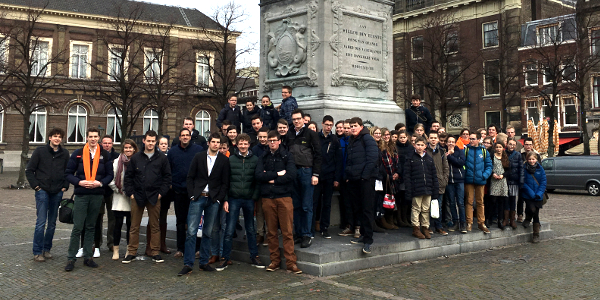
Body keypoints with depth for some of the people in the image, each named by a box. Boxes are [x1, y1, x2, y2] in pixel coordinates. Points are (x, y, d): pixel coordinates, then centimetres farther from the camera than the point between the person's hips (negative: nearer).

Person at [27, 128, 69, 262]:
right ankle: (37, 252, 2)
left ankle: (47, 249, 20)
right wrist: (35, 185, -6)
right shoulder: (40, 151, -1)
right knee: (41, 222, -6)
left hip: (57, 192, 3)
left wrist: (65, 186, 2)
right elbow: (29, 170, 2)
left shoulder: (65, 153, 7)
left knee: (52, 223, 8)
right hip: (42, 191, -3)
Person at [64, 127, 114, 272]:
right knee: (77, 227, -4)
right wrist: (79, 182, -13)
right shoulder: (78, 154, 3)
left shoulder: (105, 155, 6)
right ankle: (71, 258, 4)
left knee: (91, 227, 10)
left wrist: (100, 183, -10)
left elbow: (110, 174, 8)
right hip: (81, 195, -2)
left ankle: (87, 257, 18)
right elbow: (68, 173, 3)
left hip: (97, 195, 2)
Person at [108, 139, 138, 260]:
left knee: (130, 224, 7)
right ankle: (115, 249, 10)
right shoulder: (117, 161, 1)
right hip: (119, 198, -1)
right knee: (118, 224, 0)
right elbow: (110, 179, 1)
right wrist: (118, 190, -4)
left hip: (133, 198, 1)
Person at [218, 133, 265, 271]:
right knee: (229, 231, -1)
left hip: (249, 199, 1)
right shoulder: (230, 159, 2)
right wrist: (225, 199, -4)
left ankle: (254, 257, 22)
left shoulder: (255, 160, 3)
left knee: (251, 230, 12)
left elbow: (258, 181, 2)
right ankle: (225, 259, 8)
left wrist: (255, 197, -7)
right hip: (234, 199, -1)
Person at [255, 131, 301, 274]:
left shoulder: (287, 156, 7)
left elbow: (291, 175, -7)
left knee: (287, 232, -4)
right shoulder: (263, 158, 12)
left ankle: (291, 262, 0)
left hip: (284, 197, -2)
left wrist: (272, 180, -5)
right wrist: (277, 174, -9)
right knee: (271, 232, 6)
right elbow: (258, 175, -4)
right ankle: (275, 261, 16)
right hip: (268, 198, 2)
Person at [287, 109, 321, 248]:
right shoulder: (289, 135, 13)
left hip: (306, 171, -4)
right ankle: (298, 234, 16)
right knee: (296, 205, 9)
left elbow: (317, 155, -3)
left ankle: (307, 235, 4)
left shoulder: (311, 134, 0)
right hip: (292, 171, 5)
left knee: (306, 206, -2)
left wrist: (315, 174, -10)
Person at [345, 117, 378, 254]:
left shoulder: (367, 139, -4)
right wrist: (347, 175, 13)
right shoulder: (351, 141, 19)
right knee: (358, 209, 11)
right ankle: (363, 234, 22)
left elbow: (372, 158, -13)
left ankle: (368, 240, -5)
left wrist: (365, 175, -17)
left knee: (367, 209, -7)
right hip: (353, 180, 8)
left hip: (366, 179, -8)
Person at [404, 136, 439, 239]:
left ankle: (425, 228, 19)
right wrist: (408, 191, -11)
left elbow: (434, 175, 13)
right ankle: (416, 228, 11)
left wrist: (435, 190, 7)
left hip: (428, 189, 4)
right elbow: (407, 175, -4)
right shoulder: (410, 159, -1)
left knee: (426, 209, 10)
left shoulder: (429, 159, 11)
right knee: (416, 209, 2)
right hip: (416, 190, -4)